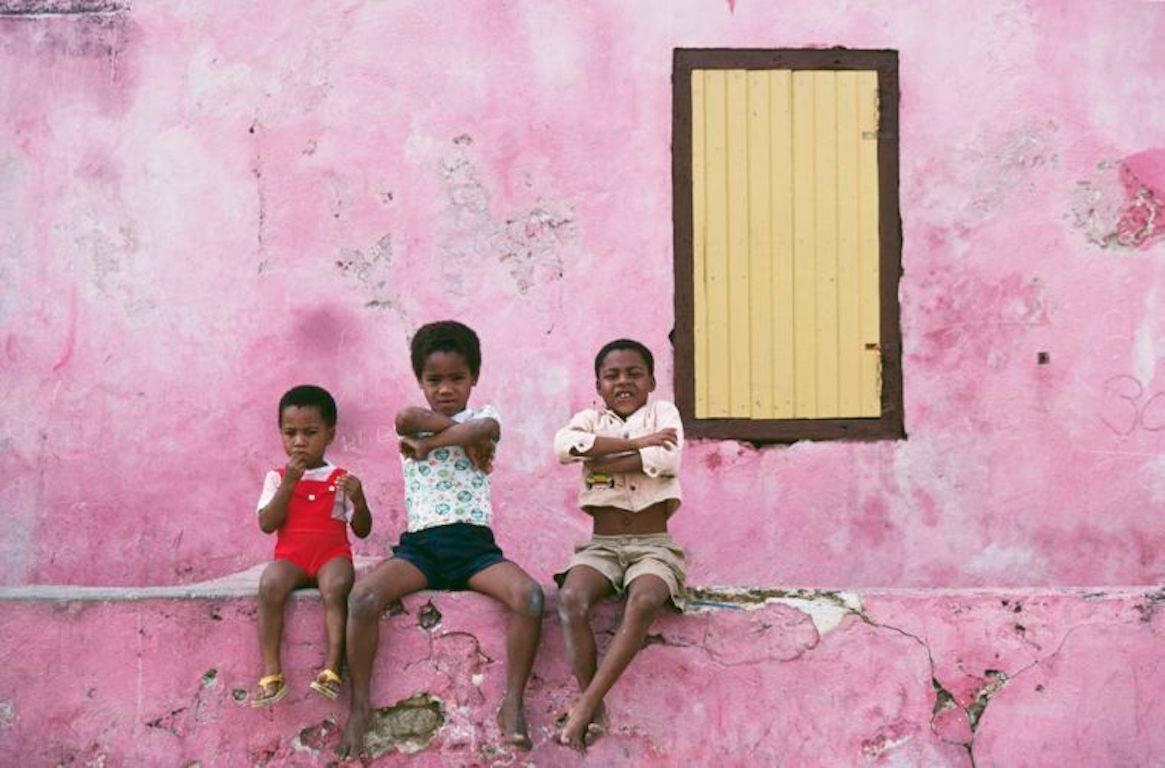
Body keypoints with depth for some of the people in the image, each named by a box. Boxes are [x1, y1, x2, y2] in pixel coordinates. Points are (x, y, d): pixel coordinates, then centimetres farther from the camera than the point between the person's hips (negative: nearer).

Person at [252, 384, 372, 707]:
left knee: (336, 587, -36)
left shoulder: (341, 479, 10)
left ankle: (332, 667, -38)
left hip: (332, 554, -1)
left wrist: (358, 499, -11)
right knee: (270, 585, -33)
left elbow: (362, 530, 9)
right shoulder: (277, 478, 11)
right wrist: (289, 483, -9)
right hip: (290, 556, 1)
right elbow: (266, 524, -2)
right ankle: (271, 672, -33)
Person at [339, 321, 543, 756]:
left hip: (475, 544, 0)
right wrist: (467, 437, -7)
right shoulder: (410, 427, 15)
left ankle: (513, 703, -19)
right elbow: (407, 418, -13)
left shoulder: (484, 417, 14)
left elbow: (485, 428, -14)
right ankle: (359, 706, -18)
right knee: (363, 597, -29)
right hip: (420, 544, 0)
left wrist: (427, 442, -8)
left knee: (529, 595, -29)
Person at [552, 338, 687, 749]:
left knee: (645, 601, -36)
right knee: (571, 597, -32)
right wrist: (637, 442, -16)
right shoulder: (591, 418, 10)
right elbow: (564, 445, -15)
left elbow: (666, 458, -15)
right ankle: (594, 710, -26)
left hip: (653, 546, -1)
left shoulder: (663, 412, 8)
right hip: (601, 545, 2)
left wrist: (600, 462, -8)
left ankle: (586, 703, -34)